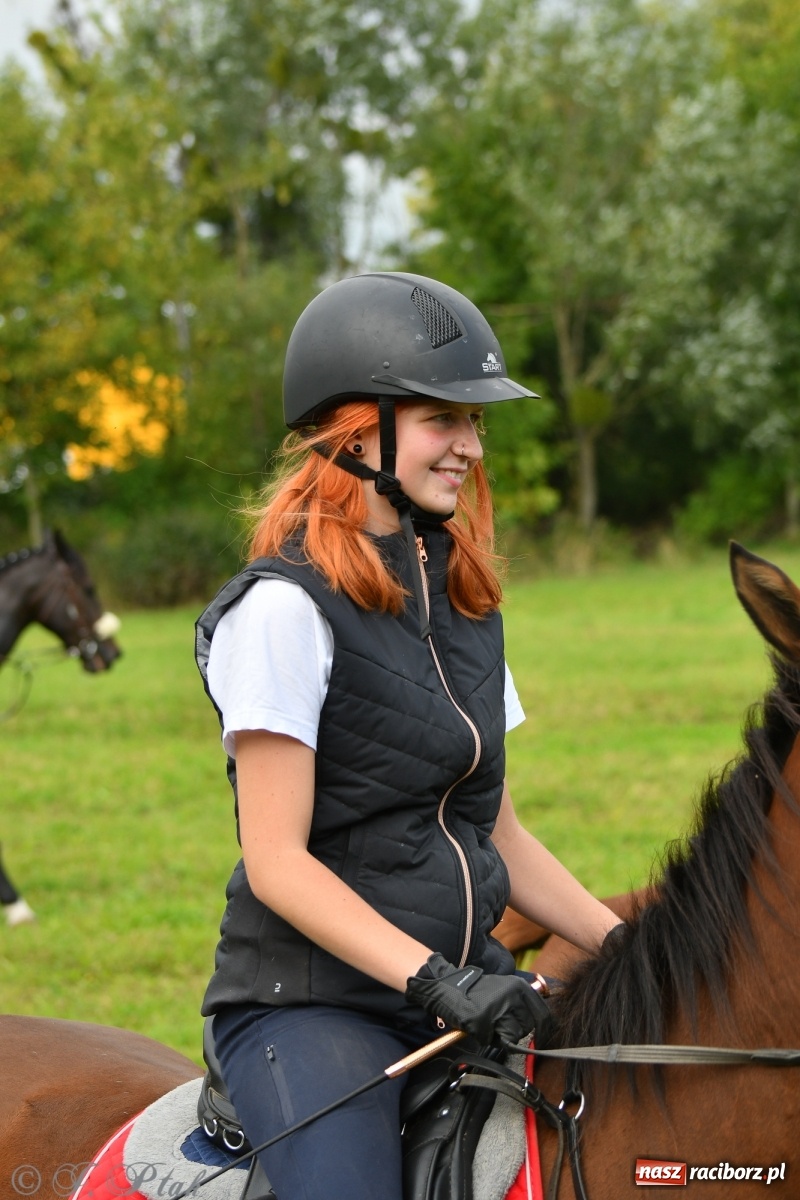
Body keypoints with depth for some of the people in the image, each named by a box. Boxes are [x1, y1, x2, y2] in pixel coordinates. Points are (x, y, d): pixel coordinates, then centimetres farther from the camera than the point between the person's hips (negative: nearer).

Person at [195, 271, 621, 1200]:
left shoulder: (464, 602, 13)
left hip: (465, 991, 7)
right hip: (309, 1003, -7)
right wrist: (434, 981, -23)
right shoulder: (289, 607, -10)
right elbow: (277, 860, -15)